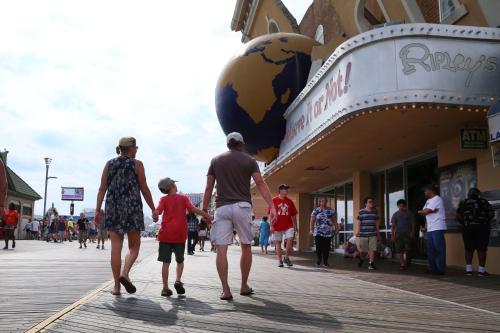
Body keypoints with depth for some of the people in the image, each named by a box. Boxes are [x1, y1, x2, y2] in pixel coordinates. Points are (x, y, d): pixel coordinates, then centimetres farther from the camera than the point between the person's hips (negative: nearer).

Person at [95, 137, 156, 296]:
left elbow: (102, 188, 5)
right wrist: (153, 209, 5)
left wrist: (98, 209, 4)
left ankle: (117, 286, 3)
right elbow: (145, 190, -2)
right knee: (134, 246, 8)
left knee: (116, 247, 4)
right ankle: (125, 273, -17)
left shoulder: (109, 164, 10)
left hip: (112, 207, 3)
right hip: (132, 208, -3)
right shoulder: (137, 164, 1)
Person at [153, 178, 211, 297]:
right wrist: (205, 214, -2)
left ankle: (165, 288, 2)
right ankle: (178, 280, -5)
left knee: (166, 262, 4)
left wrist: (154, 217, -1)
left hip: (166, 234, 0)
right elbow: (193, 209, -8)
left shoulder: (164, 199, 5)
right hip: (180, 235, 0)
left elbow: (157, 211, -14)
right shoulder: (183, 198, 4)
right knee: (180, 260, 16)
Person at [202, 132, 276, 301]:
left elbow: (208, 188, 8)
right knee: (246, 247, 12)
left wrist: (204, 210, 12)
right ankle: (244, 286, 19)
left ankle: (225, 290, -7)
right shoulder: (249, 160, 8)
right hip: (242, 206, 0)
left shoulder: (216, 160, 12)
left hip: (222, 207, 1)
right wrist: (272, 207, -8)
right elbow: (260, 184, -4)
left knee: (221, 249, -2)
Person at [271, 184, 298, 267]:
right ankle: (280, 260, 16)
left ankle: (286, 258, 6)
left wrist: (295, 226, 11)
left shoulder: (289, 201, 8)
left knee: (290, 239, -14)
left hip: (288, 225, 2)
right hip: (277, 226, -2)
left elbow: (293, 215, 12)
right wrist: (271, 225, -8)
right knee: (278, 243, 5)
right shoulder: (274, 200, -2)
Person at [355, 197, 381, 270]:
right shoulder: (361, 211, -2)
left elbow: (377, 224, 14)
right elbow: (358, 223, -1)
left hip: (373, 234, 2)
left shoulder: (375, 211, 9)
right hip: (363, 234, -2)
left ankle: (371, 264, 5)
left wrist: (378, 234, 14)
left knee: (372, 250, -5)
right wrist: (357, 232, -7)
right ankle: (361, 260, 36)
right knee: (362, 250, 8)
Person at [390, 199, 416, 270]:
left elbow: (413, 223, 4)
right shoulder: (395, 215, 9)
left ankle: (406, 263, 10)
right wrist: (392, 235, -2)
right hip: (398, 234, 1)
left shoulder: (409, 213, 6)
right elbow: (393, 225, 6)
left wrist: (412, 232, -7)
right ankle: (402, 264, -1)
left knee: (407, 250, -4)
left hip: (408, 234, -1)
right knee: (400, 250, -3)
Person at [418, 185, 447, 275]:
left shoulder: (436, 199, -10)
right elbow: (424, 212, 15)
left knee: (439, 249, -7)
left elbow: (425, 212, -14)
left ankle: (441, 269, -4)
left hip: (437, 228, -9)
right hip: (430, 229, 9)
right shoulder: (429, 201, 21)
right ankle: (433, 268, 15)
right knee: (430, 249, 9)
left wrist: (420, 211, 6)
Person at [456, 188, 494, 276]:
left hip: (468, 228, 1)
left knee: (469, 249, 7)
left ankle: (468, 269, 5)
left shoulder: (463, 203, 6)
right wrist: (485, 220, 15)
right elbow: (492, 214, -1)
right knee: (481, 249, 2)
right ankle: (481, 270, 1)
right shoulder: (484, 202, 5)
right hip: (482, 228, -1)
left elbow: (458, 216, -1)